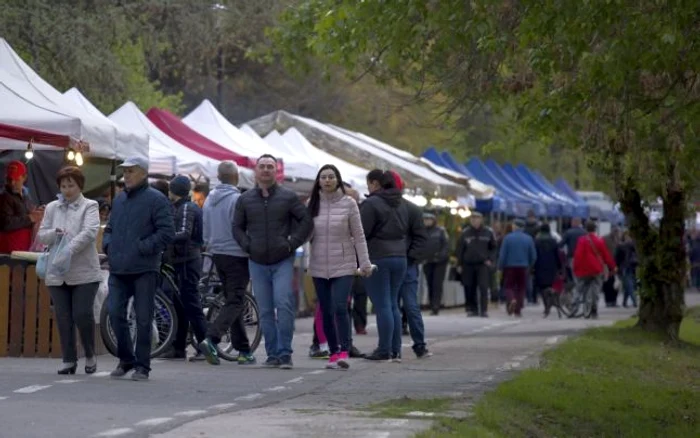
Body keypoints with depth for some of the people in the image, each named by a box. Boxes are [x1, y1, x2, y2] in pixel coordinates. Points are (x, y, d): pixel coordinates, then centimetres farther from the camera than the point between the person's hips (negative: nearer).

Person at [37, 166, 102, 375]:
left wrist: (68, 251, -25)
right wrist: (54, 233, -10)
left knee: (82, 315, -8)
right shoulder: (52, 208, 15)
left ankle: (90, 356, 12)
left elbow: (90, 232, -14)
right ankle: (69, 360, 12)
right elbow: (41, 236, 13)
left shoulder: (89, 206, 1)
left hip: (84, 272, -4)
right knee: (63, 318, 4)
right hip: (57, 273, 4)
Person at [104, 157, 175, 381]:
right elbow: (109, 228, 28)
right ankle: (126, 360, 17)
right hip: (118, 269, 6)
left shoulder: (156, 200, -4)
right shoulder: (119, 199, 17)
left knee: (143, 319, -1)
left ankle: (142, 366, 6)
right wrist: (107, 245, 8)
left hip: (144, 270, -6)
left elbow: (166, 233, -11)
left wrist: (142, 249, -15)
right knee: (115, 314, 2)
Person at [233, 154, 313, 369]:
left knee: (284, 304, -15)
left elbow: (306, 222, 3)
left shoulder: (288, 197, 2)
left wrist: (292, 243, -6)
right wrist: (248, 246, 0)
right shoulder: (245, 199, 8)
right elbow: (237, 227, 15)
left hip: (283, 261, -3)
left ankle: (285, 352, -11)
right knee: (265, 311, 5)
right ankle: (273, 353, 11)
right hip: (257, 263, 3)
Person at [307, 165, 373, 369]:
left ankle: (344, 352, -17)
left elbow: (358, 236, -1)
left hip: (343, 266, -3)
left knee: (340, 308, -16)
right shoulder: (312, 204, 5)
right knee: (326, 312, 6)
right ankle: (333, 352, 13)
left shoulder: (348, 203, -2)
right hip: (319, 267, 3)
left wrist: (365, 262, -3)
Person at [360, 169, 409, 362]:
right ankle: (396, 350, 11)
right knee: (393, 304, 12)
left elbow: (361, 232, -14)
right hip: (399, 257, 7)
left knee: (382, 305, -4)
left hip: (378, 258, -7)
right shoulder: (400, 204, 13)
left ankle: (384, 350, -4)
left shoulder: (371, 204, -12)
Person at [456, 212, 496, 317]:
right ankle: (472, 309, 12)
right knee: (469, 288, 3)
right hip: (468, 265, 1)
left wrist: (490, 259, -1)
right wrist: (459, 264, 3)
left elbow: (493, 248, 12)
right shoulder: (465, 233, 3)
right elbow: (459, 249, 6)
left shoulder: (488, 233, 3)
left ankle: (484, 309, -10)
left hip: (482, 264, -1)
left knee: (483, 287, -11)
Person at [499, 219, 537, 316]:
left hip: (510, 267, -2)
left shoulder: (508, 238, -7)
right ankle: (518, 310, 7)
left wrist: (500, 268, 1)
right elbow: (533, 256, 4)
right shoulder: (528, 239, 2)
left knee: (509, 286, 6)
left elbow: (502, 255, -9)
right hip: (523, 268, 2)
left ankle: (512, 300, -24)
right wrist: (529, 267, 17)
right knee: (521, 288, 10)